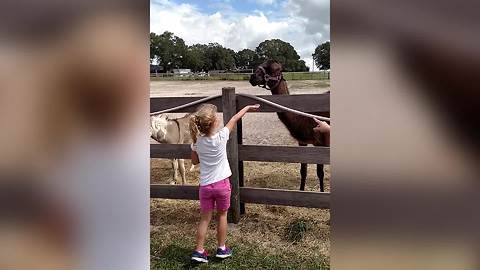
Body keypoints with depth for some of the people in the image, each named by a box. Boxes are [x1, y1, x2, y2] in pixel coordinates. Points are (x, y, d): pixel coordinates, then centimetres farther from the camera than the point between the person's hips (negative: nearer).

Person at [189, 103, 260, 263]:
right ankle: (222, 249, 25)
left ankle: (199, 251, 12)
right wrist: (247, 108, 12)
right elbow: (234, 119, 0)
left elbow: (195, 161, 8)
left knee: (205, 219, 11)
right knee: (222, 215, 15)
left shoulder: (197, 142, -8)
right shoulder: (221, 137, -16)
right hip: (222, 184, -2)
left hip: (205, 185, 2)